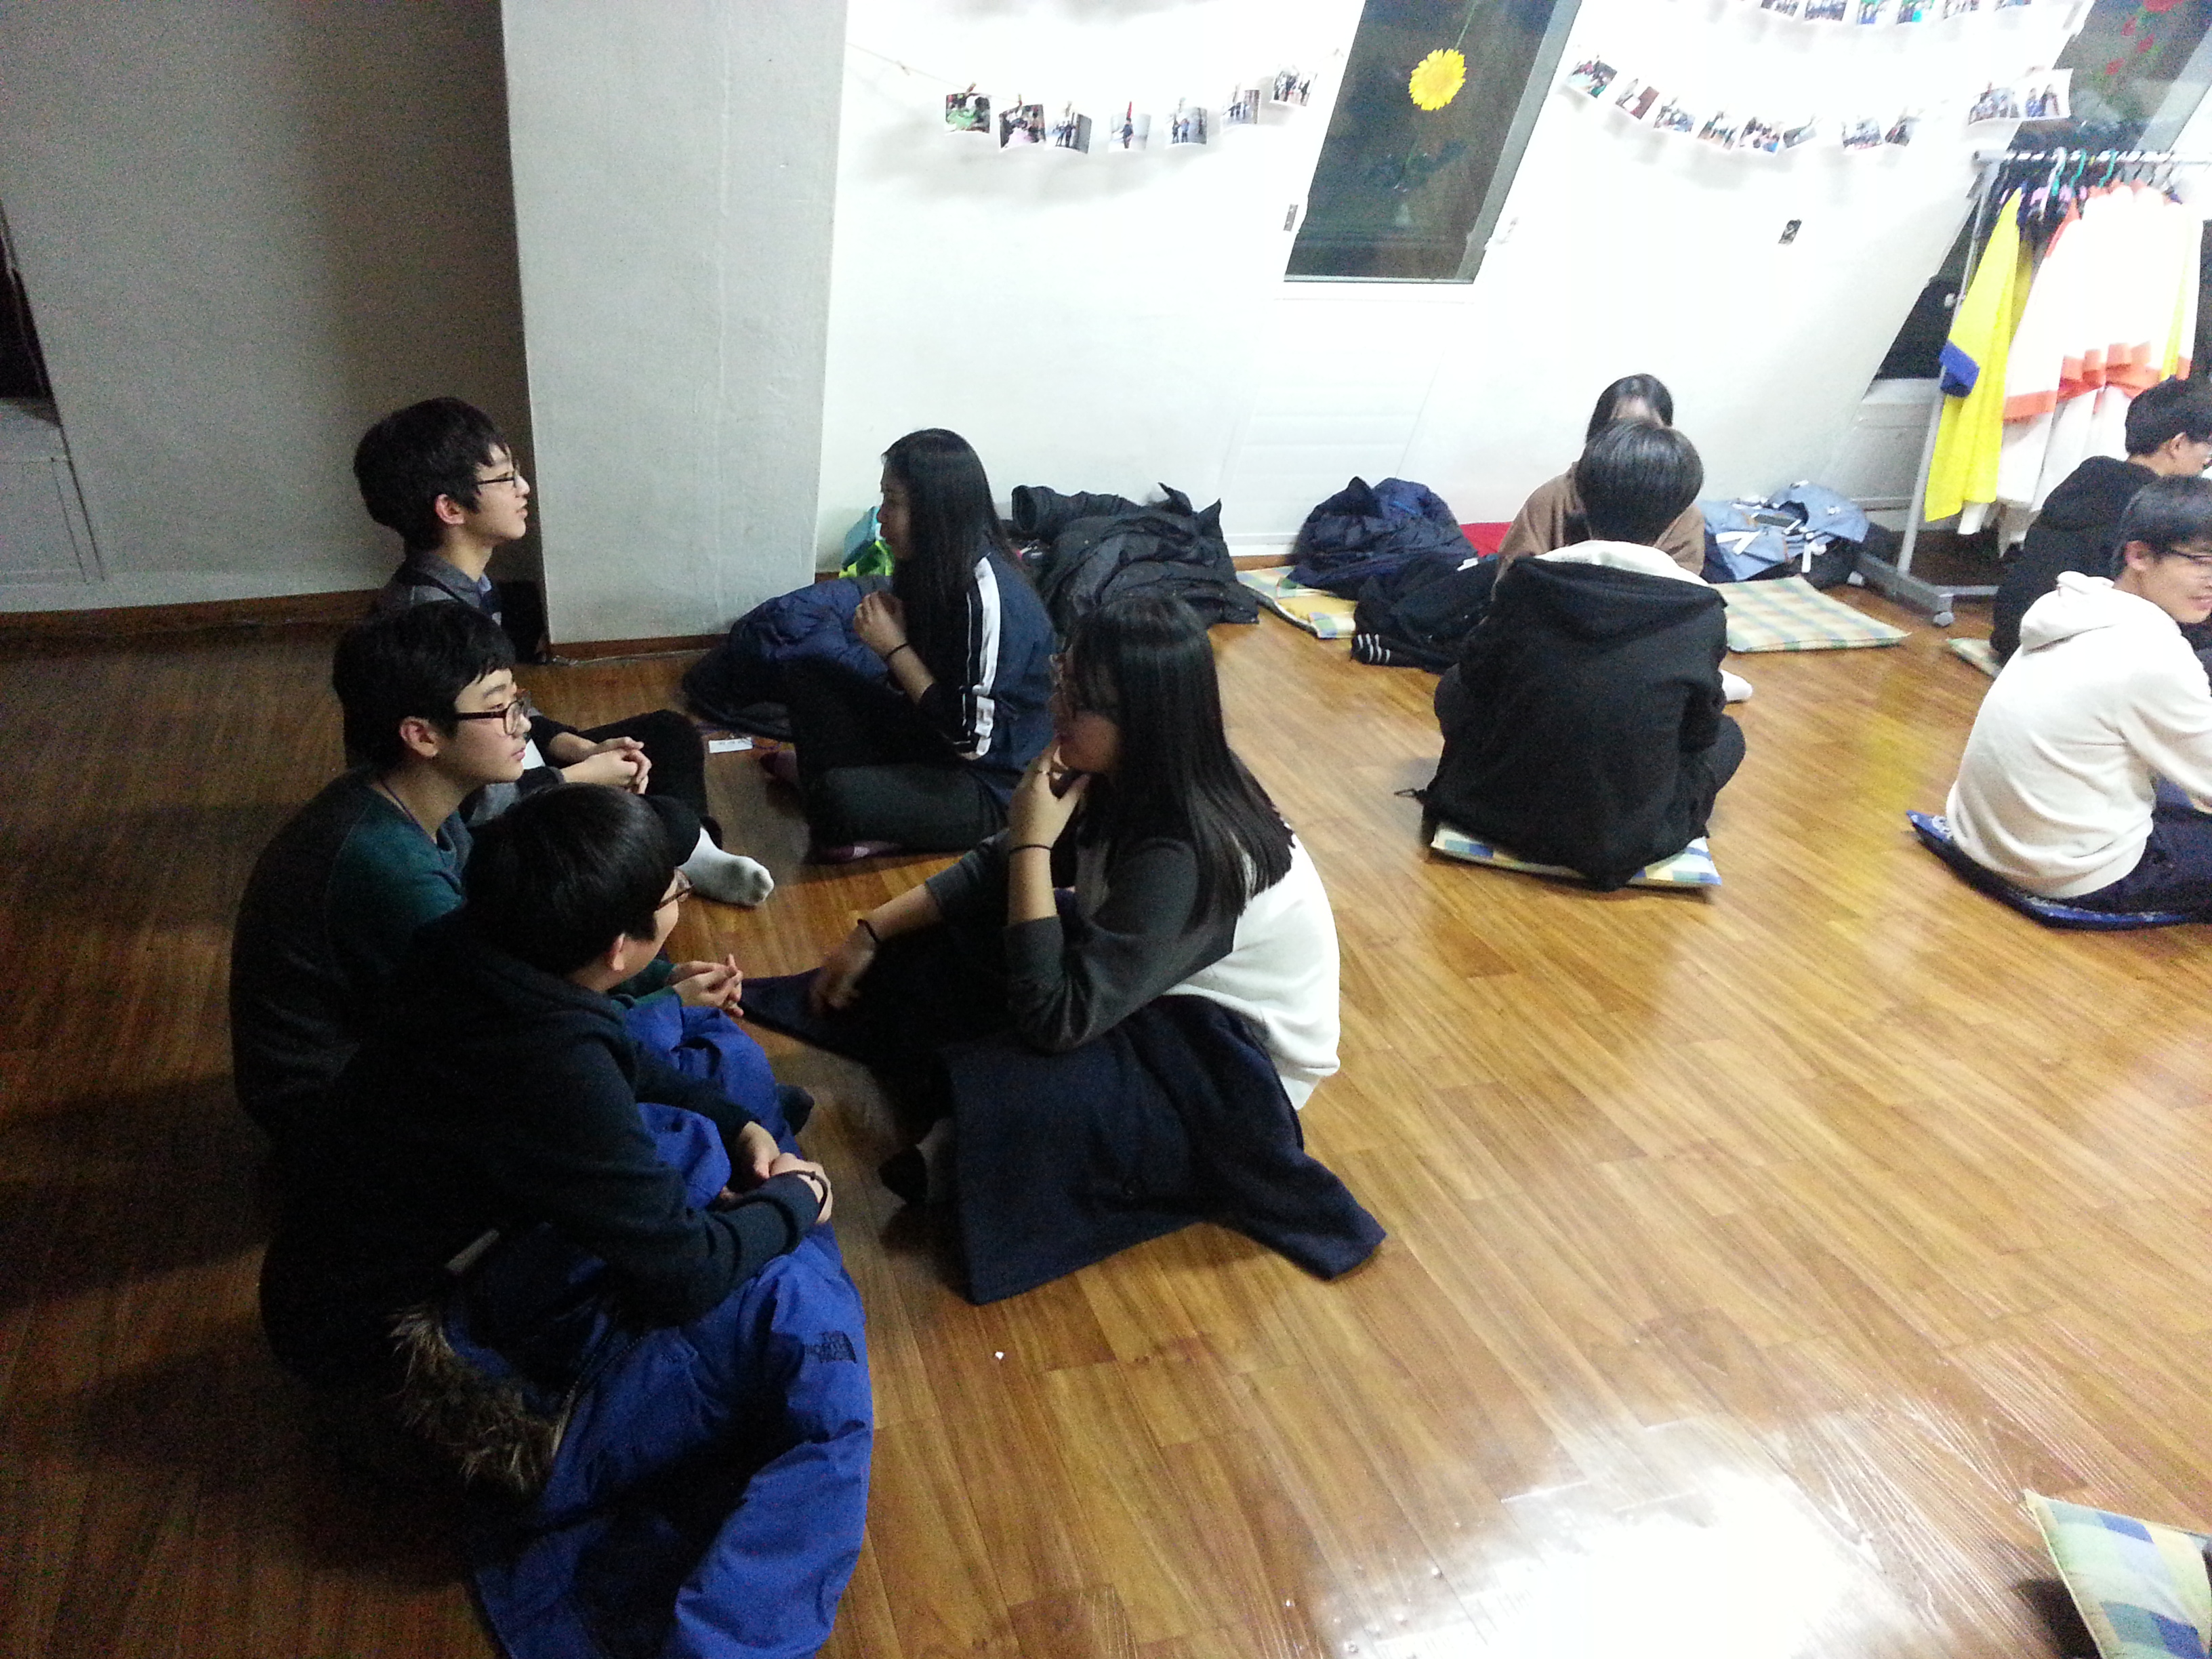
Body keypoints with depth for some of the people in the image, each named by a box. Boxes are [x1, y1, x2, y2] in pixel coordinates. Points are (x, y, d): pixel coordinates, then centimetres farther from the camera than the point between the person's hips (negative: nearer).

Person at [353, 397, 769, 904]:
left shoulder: (467, 588, 0)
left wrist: (582, 749, -3)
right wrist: (582, 777, -17)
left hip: (510, 779, 10)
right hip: (477, 833, -10)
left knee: (669, 731, 13)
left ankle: (693, 856, 4)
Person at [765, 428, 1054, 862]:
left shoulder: (987, 595, -27)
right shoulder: (932, 567, 1)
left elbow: (970, 738, -27)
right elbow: (919, 683, 9)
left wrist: (894, 646, -19)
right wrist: (883, 628, -11)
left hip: (990, 788, -9)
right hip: (930, 734, 9)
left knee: (838, 798, -32)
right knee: (805, 673, 5)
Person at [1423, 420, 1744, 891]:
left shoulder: (1526, 581, -12)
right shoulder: (1704, 613, -12)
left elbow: (1476, 677, 3)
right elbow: (1699, 732, 0)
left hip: (1503, 814, -1)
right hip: (1626, 841, 1)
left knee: (1453, 688, 23)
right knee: (1728, 735, 25)